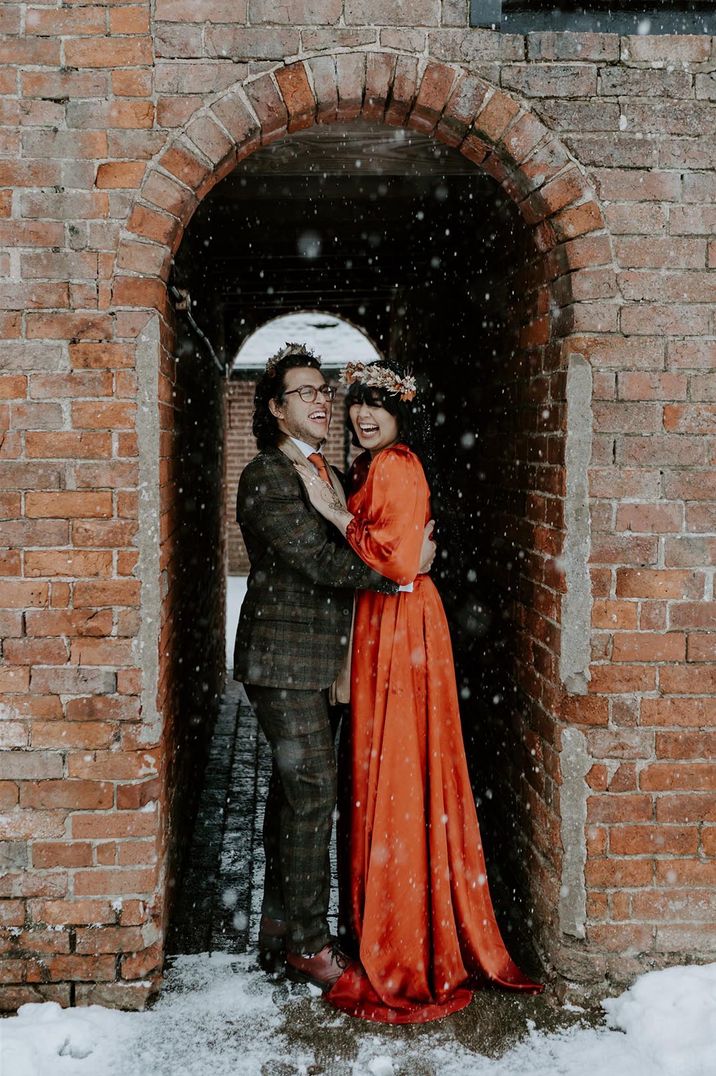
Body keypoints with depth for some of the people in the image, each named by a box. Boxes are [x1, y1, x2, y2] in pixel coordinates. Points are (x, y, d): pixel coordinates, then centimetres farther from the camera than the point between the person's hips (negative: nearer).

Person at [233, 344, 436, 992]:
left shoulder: (328, 474, 16)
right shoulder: (266, 478, -12)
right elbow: (318, 562, -19)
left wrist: (342, 664, 10)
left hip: (316, 660, 8)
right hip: (283, 658, -8)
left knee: (294, 790, 13)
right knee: (312, 790, -6)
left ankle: (279, 932, 24)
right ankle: (309, 944, 7)